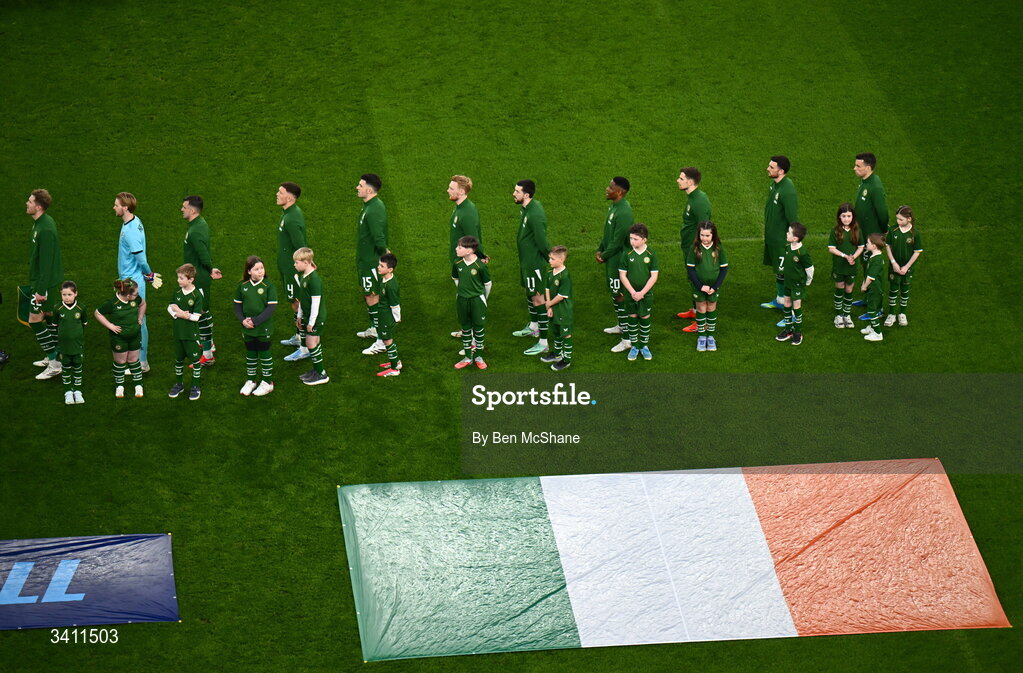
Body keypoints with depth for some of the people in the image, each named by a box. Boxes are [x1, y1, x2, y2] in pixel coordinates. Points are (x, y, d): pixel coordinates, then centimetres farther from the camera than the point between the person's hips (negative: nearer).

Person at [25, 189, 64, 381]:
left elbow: (46, 262, -26)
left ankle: (54, 365, -2)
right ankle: (54, 356, 31)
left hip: (45, 282, -10)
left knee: (35, 320, -5)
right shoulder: (41, 222, 6)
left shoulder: (45, 230, -27)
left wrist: (41, 290, -23)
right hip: (53, 279, 10)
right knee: (50, 316, 19)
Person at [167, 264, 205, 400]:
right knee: (178, 359, 16)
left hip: (191, 333, -5)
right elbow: (170, 307, 5)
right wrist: (177, 314, -13)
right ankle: (179, 384, 31)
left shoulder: (197, 295, -15)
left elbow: (196, 316, -15)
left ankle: (196, 386, 15)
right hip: (178, 332, 5)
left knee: (195, 359, 3)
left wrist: (185, 315, -25)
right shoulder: (178, 292, 1)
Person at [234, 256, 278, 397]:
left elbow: (271, 307, -16)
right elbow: (237, 305, 6)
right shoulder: (242, 286, -1)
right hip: (247, 328, 3)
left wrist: (255, 321, -21)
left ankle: (267, 383, 20)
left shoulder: (268, 286, -12)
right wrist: (242, 320, -11)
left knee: (264, 354, 7)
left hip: (263, 328, -3)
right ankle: (250, 381, 29)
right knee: (250, 355, 15)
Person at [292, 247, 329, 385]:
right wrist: (300, 316, 20)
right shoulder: (302, 276, 6)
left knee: (311, 343, -4)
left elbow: (316, 302, -23)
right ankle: (316, 369, 29)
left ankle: (321, 374, 3)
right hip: (307, 316, 9)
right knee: (314, 343, 17)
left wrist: (311, 322, -19)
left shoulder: (314, 279, -24)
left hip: (316, 317, -9)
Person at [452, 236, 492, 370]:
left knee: (479, 328, 8)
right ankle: (467, 357, 23)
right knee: (466, 329, 12)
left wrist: (482, 298, 8)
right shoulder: (457, 264, -7)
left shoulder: (480, 266, -20)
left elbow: (488, 284, -5)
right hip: (462, 301, 4)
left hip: (477, 300, -4)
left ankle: (478, 356, 23)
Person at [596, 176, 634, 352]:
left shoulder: (623, 213, -28)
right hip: (611, 258, 10)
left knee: (619, 296, -5)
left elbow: (617, 242, -24)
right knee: (613, 292, 24)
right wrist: (600, 249, 9)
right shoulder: (614, 206, 4)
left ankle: (627, 339, 1)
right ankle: (621, 325, 43)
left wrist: (604, 256, -12)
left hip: (618, 260, -10)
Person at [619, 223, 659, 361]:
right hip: (630, 293, 1)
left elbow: (654, 276, -7)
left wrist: (642, 292, -14)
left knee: (645, 319, 7)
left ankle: (644, 346, 21)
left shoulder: (651, 255, -8)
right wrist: (632, 292, -13)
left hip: (646, 294, -1)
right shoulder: (627, 255, -7)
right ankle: (634, 346, 20)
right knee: (632, 319, 8)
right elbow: (622, 275, -5)